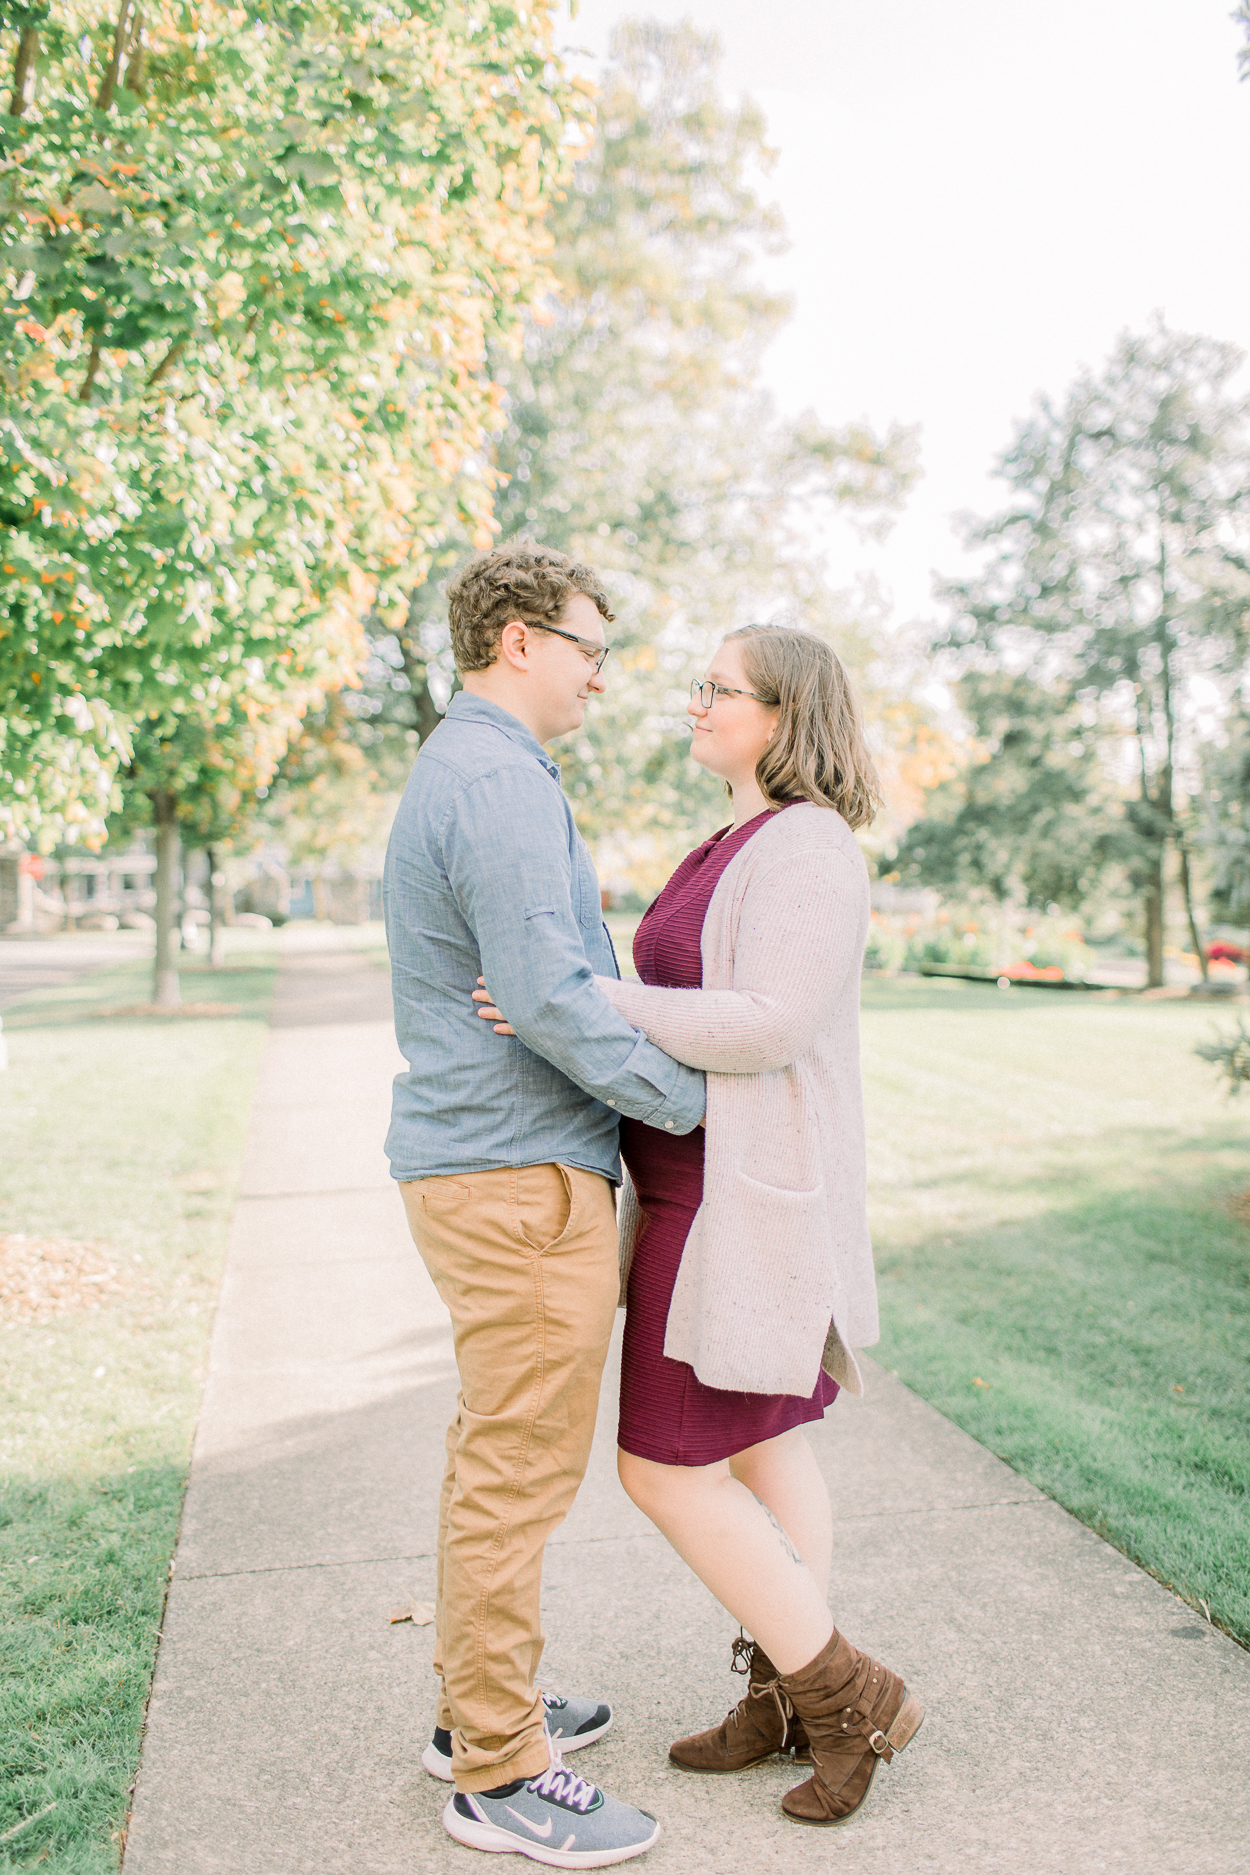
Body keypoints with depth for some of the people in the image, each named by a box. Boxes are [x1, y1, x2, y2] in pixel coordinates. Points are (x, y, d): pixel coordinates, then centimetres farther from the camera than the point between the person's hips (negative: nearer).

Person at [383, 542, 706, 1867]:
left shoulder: (453, 774, 17)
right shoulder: (500, 780, -17)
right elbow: (551, 999, -23)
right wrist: (696, 1100, -12)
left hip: (476, 1165, 11)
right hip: (522, 1176, -11)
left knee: (493, 1456, 19)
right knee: (519, 1471, -1)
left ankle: (478, 1706, 33)